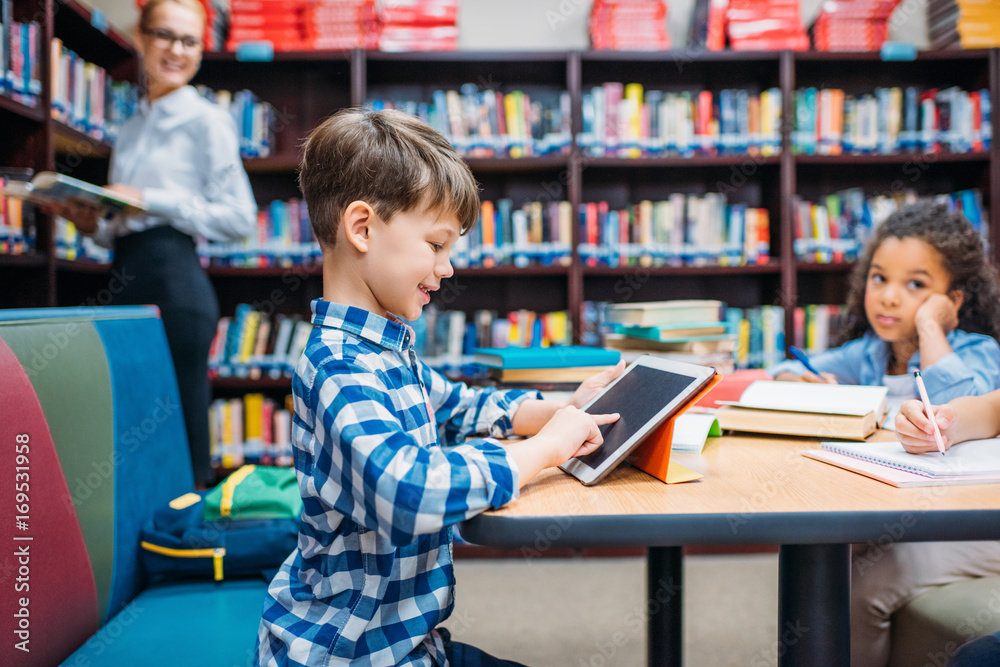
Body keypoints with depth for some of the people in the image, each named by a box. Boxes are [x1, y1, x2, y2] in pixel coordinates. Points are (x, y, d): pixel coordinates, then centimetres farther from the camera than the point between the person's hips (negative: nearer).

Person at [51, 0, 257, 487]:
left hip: (174, 282, -7)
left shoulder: (205, 121, -1)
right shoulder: (131, 129, 20)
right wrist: (95, 226, 4)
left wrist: (151, 200, -12)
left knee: (179, 425, -5)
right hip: (123, 281, 7)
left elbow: (240, 219, -9)